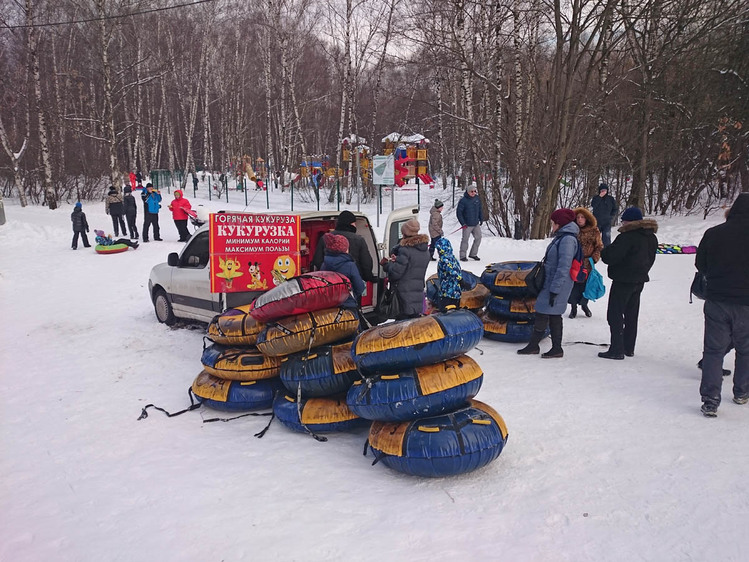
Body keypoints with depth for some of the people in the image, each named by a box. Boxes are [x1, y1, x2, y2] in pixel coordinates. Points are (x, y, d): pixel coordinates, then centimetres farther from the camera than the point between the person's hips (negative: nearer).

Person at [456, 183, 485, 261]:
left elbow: (480, 209, 17)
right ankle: (462, 256, 12)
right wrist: (463, 223, -14)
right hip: (467, 225, -6)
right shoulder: (463, 200, -13)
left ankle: (473, 254, 21)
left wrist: (481, 219, 13)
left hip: (476, 224, 6)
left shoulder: (477, 199, 4)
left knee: (478, 238, 8)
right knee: (465, 240, 1)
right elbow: (459, 212, -11)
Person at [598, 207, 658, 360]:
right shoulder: (651, 238, 8)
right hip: (640, 280, 9)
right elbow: (650, 259, 17)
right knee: (631, 315, 16)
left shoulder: (627, 237, -21)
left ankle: (616, 350, -3)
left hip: (623, 280, -9)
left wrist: (602, 251, -2)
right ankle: (629, 348, 24)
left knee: (615, 315, -2)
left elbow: (610, 257, -23)